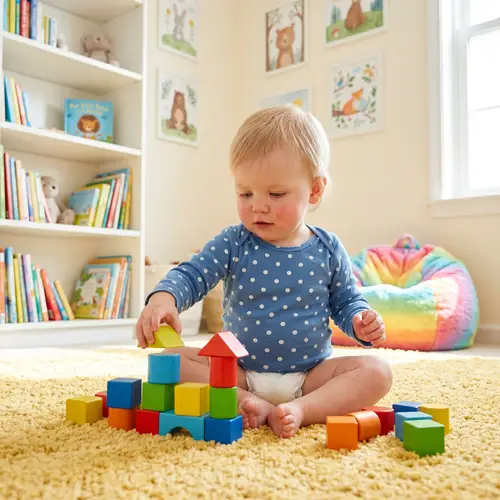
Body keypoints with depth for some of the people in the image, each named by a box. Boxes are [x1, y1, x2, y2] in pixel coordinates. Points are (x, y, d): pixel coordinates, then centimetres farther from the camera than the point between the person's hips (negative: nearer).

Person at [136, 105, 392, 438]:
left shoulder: (328, 249, -2)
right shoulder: (233, 244, -5)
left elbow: (345, 301, 9)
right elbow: (191, 275, -11)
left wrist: (362, 323, -14)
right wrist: (163, 298, -34)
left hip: (311, 373, 1)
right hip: (239, 372, 0)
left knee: (376, 372, -20)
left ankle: (300, 410, -30)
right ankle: (250, 405, -28)